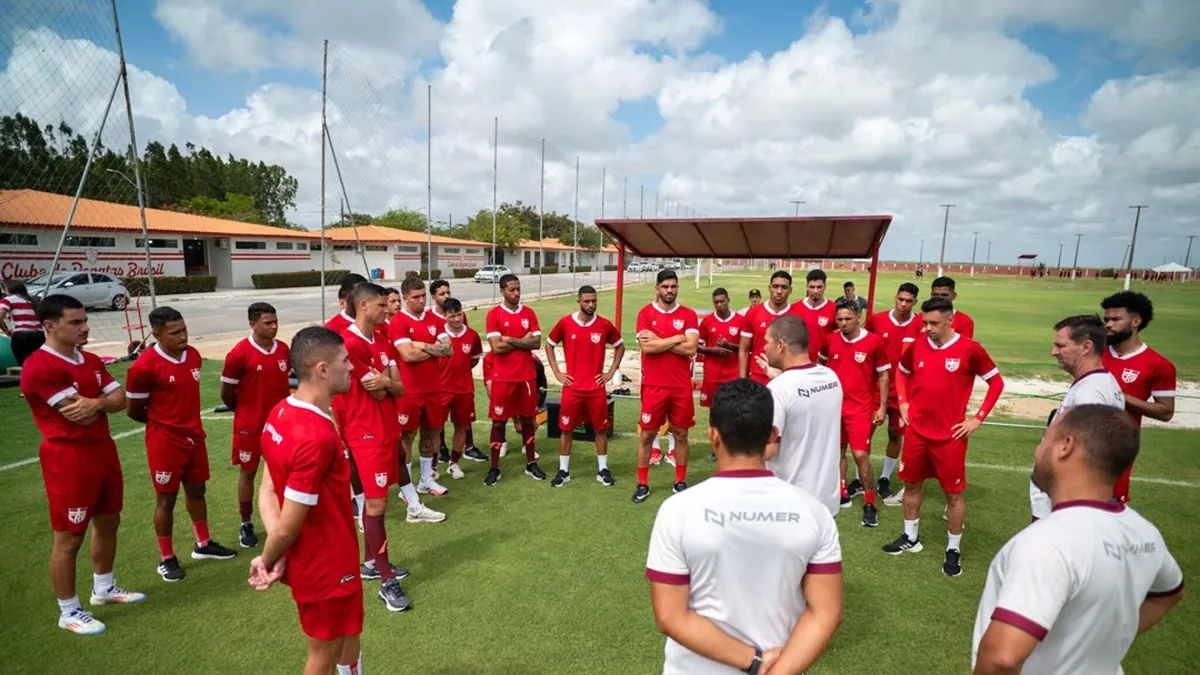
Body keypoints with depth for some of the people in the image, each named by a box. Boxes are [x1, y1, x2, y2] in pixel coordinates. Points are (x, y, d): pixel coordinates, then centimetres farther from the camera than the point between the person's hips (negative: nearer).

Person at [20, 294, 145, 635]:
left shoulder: (90, 360, 9)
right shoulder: (39, 367, -18)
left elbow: (120, 399, 2)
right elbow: (78, 414, -22)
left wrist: (96, 403, -18)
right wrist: (104, 400, -4)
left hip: (103, 449, 9)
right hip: (69, 458, -9)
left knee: (108, 521, 19)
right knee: (68, 537, 3)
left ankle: (104, 588, 37)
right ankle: (69, 612, 19)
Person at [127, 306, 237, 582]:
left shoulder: (194, 356, 0)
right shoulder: (144, 366, -19)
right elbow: (133, 410, -8)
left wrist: (188, 421, 11)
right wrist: (162, 421, 6)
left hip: (194, 436, 6)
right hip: (165, 441, -6)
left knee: (197, 490, 17)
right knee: (166, 499, 5)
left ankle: (203, 545, 33)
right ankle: (166, 559, 21)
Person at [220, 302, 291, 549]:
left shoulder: (283, 349, -1)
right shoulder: (239, 354, -16)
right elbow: (226, 393, -6)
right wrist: (243, 411, 8)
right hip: (250, 425, -4)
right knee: (248, 472, 9)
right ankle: (246, 525, 23)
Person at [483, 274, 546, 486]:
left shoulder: (529, 313, 6)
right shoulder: (494, 314, -6)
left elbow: (537, 342, -3)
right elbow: (496, 347, -15)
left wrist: (510, 340, -12)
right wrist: (523, 341, -8)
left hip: (527, 376, 4)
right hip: (502, 377, -3)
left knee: (528, 419, 12)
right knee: (499, 421, 4)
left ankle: (531, 464, 25)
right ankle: (494, 468, 14)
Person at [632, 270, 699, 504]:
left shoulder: (688, 315, 1)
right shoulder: (645, 313, -2)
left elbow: (691, 348, -11)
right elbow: (646, 347, -15)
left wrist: (658, 341, -12)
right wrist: (678, 338, -11)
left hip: (682, 386, 1)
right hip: (653, 386, -1)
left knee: (681, 434, 11)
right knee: (646, 434, 6)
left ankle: (680, 482, 25)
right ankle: (642, 484, 19)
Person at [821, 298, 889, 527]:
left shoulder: (874, 342, -8)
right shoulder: (831, 341, 0)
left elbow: (883, 376, 0)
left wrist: (882, 407, -3)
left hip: (861, 408, -3)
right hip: (834, 405, 4)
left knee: (861, 455, -7)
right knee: (838, 450, 12)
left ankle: (870, 505, 9)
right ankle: (843, 495, 28)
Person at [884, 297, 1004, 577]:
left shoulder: (970, 349, -12)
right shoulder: (917, 346, -1)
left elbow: (996, 382, -2)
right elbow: (902, 372, 18)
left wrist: (978, 418, -6)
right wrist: (903, 402, 7)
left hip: (950, 435, -4)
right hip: (916, 431, 4)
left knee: (954, 493, 6)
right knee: (911, 484, 15)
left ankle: (954, 550, 23)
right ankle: (910, 538, 32)